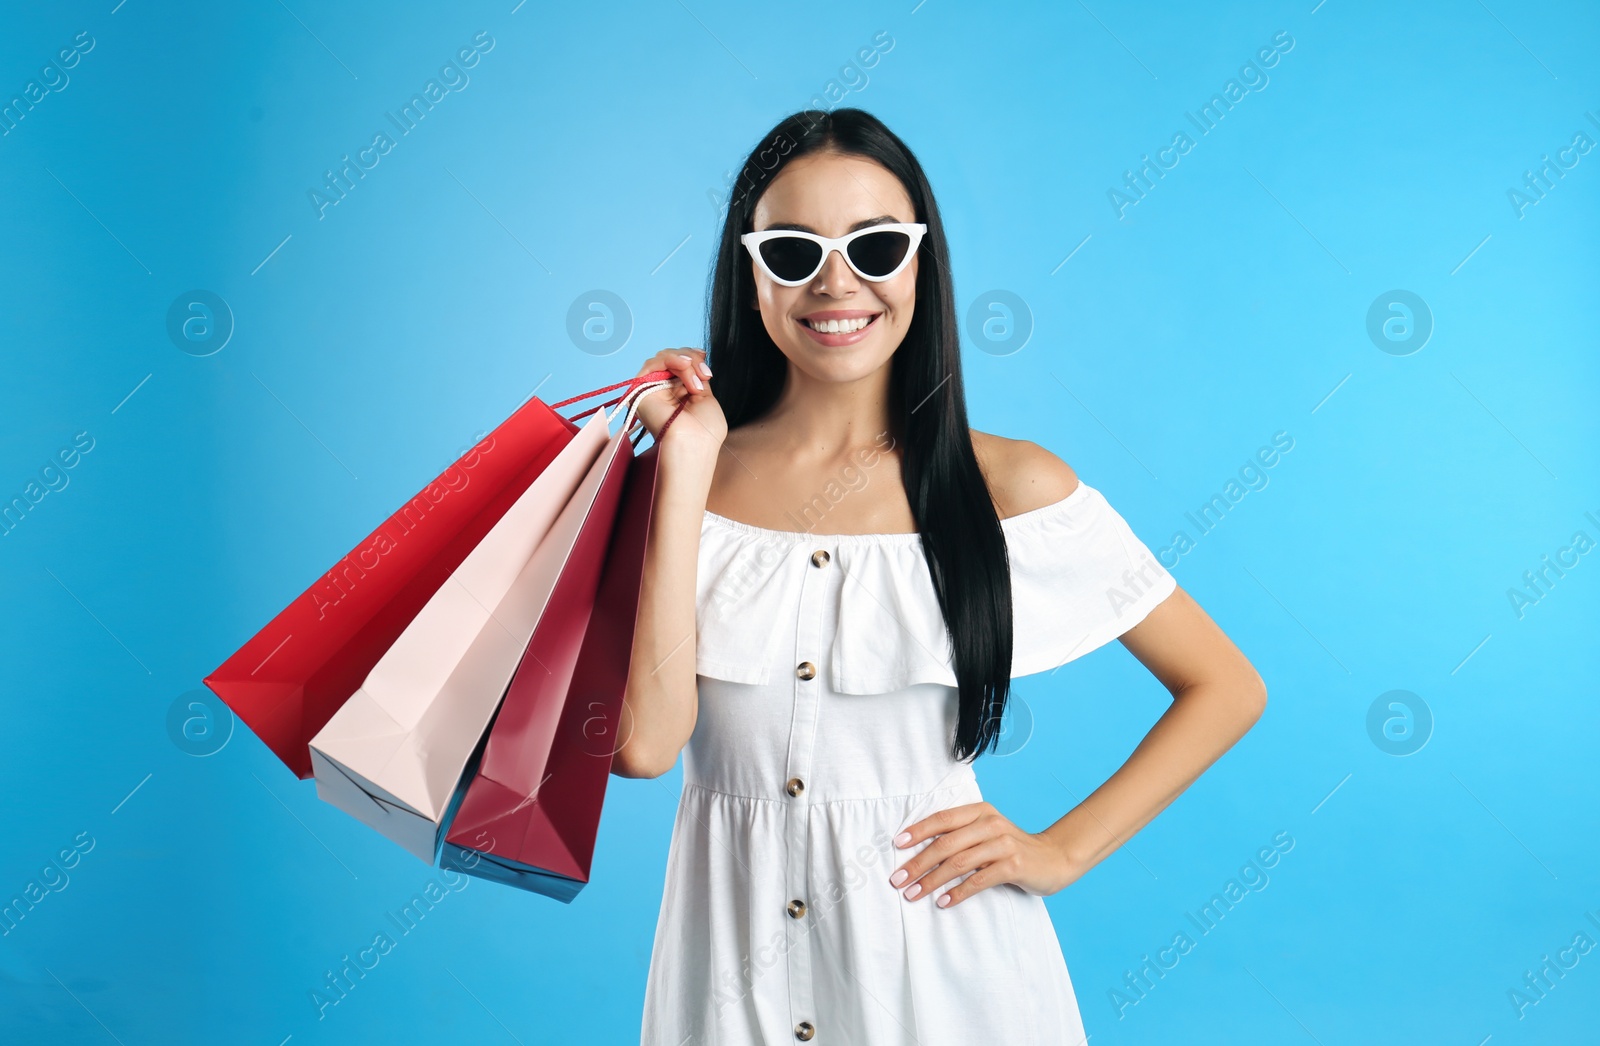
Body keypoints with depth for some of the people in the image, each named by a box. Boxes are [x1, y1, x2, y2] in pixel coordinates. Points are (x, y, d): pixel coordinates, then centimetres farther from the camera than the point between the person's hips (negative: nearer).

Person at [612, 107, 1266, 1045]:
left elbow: (1227, 689, 1)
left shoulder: (1012, 489, -7)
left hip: (937, 943, -1)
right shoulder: (678, 479, -3)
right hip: (730, 953, 2)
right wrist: (688, 467, -14)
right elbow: (644, 741, -17)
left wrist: (1060, 852, -6)